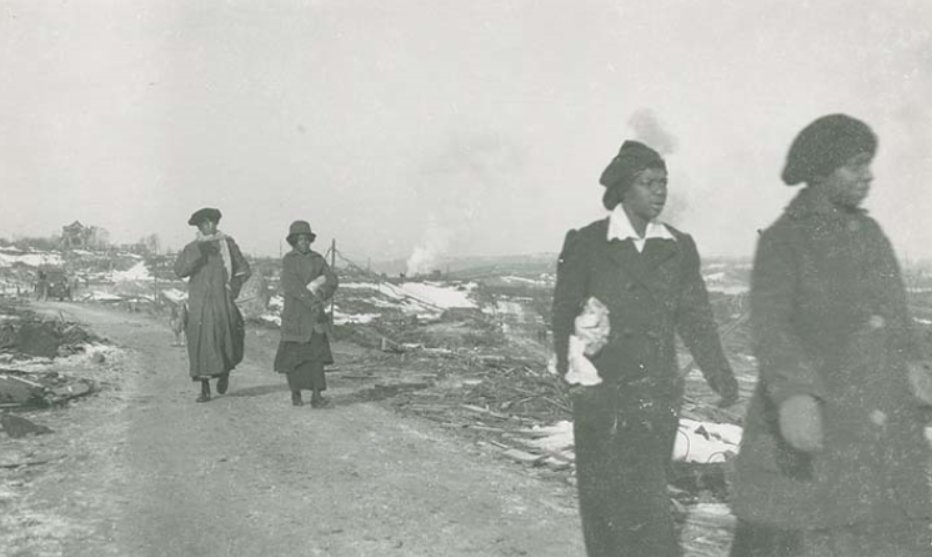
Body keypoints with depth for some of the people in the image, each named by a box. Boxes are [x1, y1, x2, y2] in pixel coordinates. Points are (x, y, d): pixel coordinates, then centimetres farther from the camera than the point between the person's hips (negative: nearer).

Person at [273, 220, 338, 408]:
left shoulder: (318, 259, 8)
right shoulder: (289, 259, -5)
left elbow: (332, 281, 1)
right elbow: (291, 284, -18)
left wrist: (320, 297, -15)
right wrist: (312, 302, -25)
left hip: (315, 314, 3)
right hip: (295, 313, -2)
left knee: (316, 352, -8)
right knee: (294, 353, 5)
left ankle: (316, 396, -12)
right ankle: (295, 392, 25)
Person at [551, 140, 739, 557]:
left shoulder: (679, 248, 7)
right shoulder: (586, 244, -4)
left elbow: (695, 316, 6)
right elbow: (564, 314, -3)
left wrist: (721, 376, -6)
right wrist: (573, 372, -16)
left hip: (659, 396, 4)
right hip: (604, 394, -3)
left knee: (645, 494, 10)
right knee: (609, 498, -4)